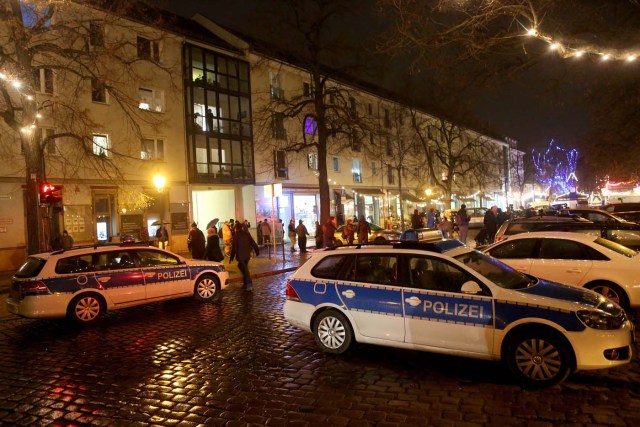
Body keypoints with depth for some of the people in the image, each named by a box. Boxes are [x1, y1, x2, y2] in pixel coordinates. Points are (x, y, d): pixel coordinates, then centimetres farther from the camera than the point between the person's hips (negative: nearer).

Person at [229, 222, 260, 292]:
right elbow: (253, 243, 7)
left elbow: (234, 247, -11)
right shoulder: (247, 234, 6)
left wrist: (231, 257, -6)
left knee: (244, 270, -7)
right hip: (247, 255, 6)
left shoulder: (236, 235, -8)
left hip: (240, 256, -6)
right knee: (244, 269, 20)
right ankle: (246, 283, 23)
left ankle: (249, 285, -16)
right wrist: (257, 250, 14)